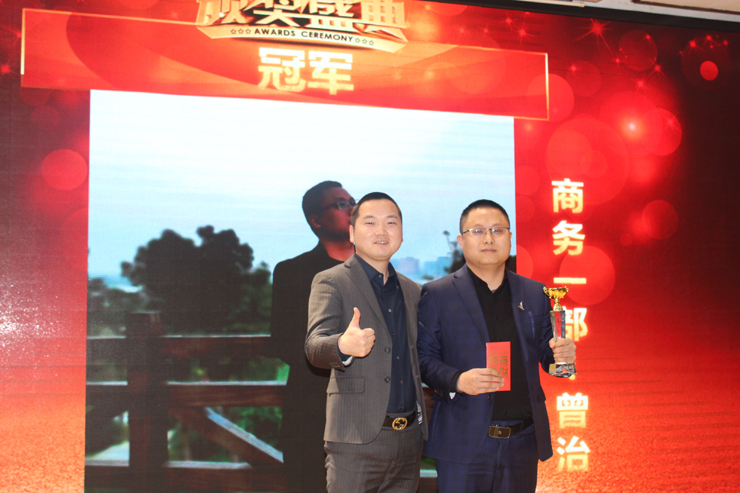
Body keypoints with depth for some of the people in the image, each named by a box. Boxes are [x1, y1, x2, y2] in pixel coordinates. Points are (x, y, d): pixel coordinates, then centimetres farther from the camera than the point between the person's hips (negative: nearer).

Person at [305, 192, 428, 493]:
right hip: (357, 440, -5)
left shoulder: (412, 291, 18)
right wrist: (343, 345, -38)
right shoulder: (331, 283, -2)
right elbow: (314, 346, -16)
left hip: (409, 437, 6)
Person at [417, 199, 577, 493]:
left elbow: (544, 353, 15)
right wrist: (457, 380, -20)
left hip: (523, 444, 4)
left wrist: (561, 354, -8)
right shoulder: (437, 294, 0)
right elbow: (423, 357, -3)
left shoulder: (534, 294, 11)